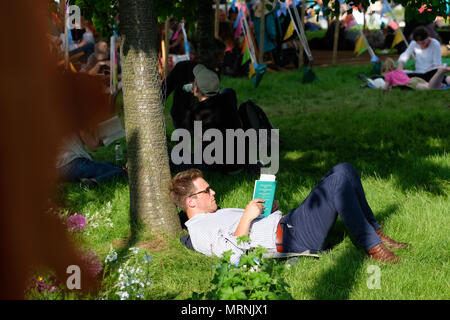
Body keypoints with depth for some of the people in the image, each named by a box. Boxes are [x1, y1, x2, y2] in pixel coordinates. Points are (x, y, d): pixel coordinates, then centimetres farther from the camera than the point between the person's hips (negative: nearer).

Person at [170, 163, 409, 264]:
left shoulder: (219, 215, 27)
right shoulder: (199, 230, -4)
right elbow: (232, 255, -20)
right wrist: (246, 218, -18)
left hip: (288, 222, 10)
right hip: (290, 239, -10)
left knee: (344, 170, 2)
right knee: (339, 180, -23)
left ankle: (376, 234, 4)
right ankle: (372, 246, -18)